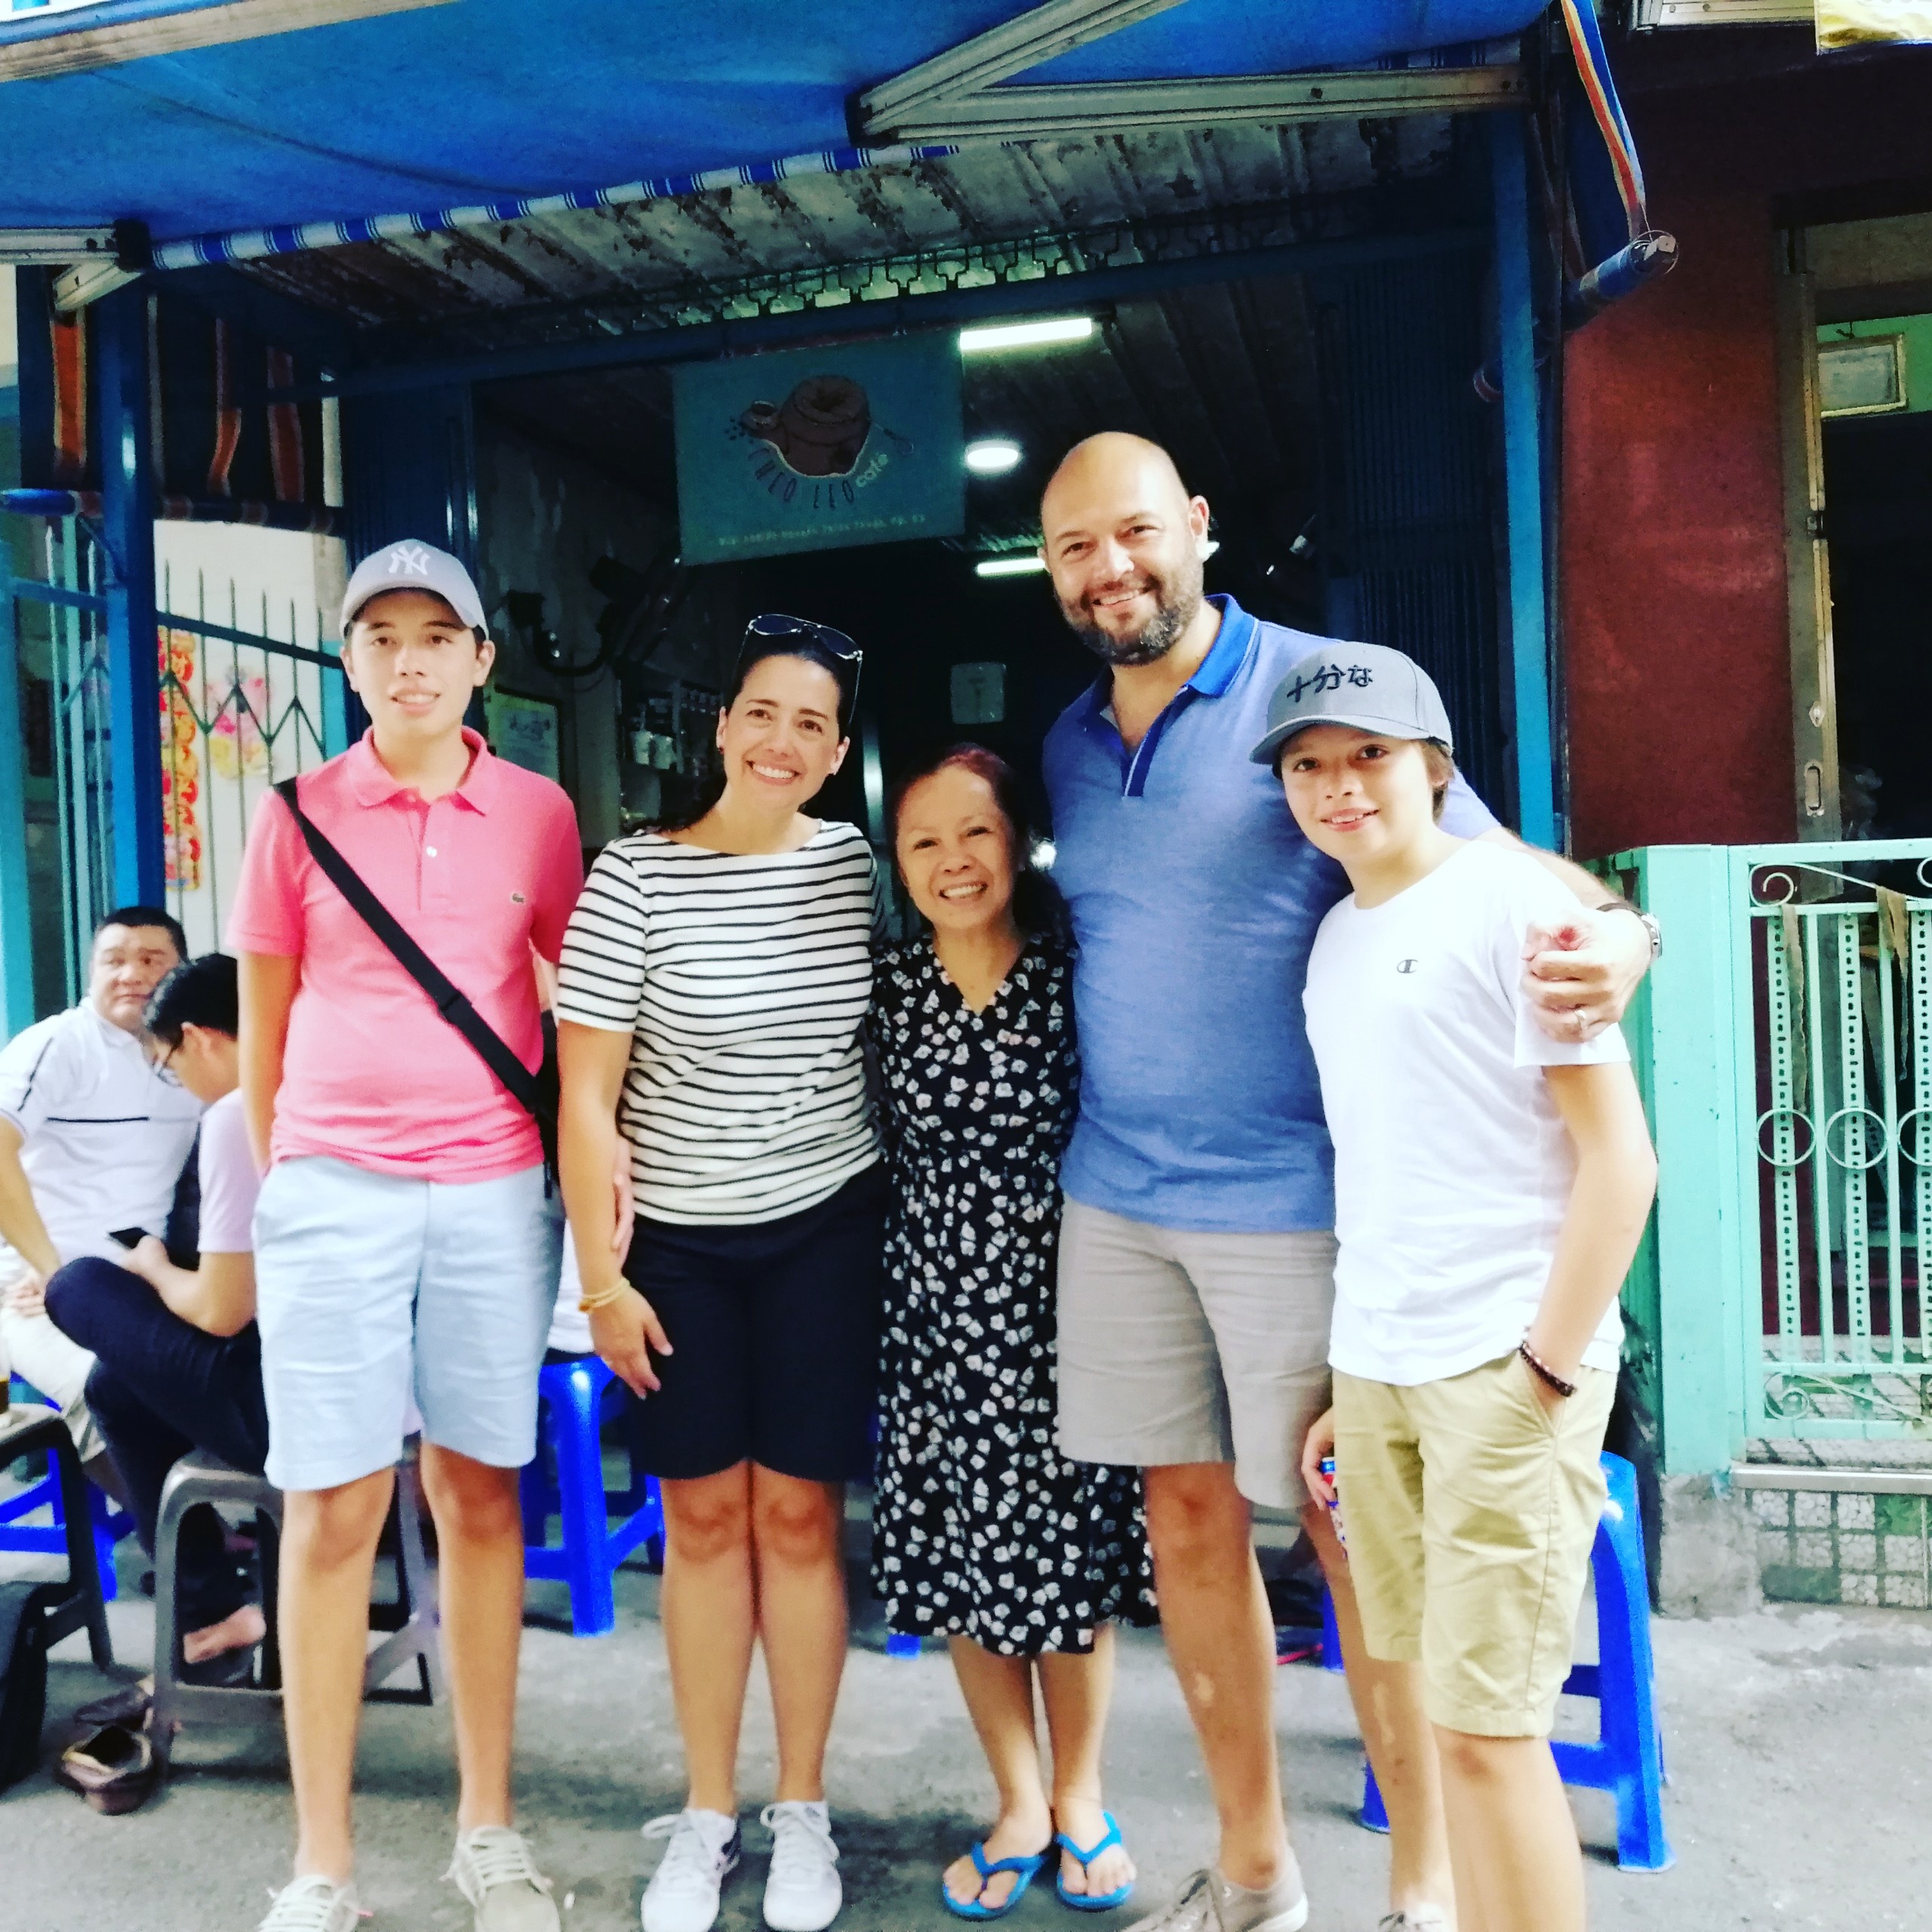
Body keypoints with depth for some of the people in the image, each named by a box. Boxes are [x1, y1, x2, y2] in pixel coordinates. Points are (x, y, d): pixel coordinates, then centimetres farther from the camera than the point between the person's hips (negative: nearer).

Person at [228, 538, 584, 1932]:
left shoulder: (537, 812, 4)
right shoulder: (301, 813, 4)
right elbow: (264, 1019, 10)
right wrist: (277, 1179, 11)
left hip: (496, 1190, 1)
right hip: (335, 1189, 0)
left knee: (481, 1497, 9)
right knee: (334, 1509, 2)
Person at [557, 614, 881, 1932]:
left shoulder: (856, 864, -1)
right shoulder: (636, 877, -9)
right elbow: (586, 1097, -7)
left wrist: (909, 1214, 7)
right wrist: (603, 1279, -7)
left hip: (826, 1231, 1)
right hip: (680, 1242, -1)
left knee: (800, 1513, 6)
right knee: (704, 1518, 8)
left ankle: (802, 1810, 23)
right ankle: (707, 1814, 25)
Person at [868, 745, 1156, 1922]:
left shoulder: (1075, 972, -7)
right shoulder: (892, 989, 1)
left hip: (1057, 1299, -2)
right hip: (939, 1307, 3)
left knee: (1072, 1555, 8)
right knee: (958, 1556, 10)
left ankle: (1080, 1800, 33)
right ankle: (1019, 1807, 32)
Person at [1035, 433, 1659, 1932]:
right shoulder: (1069, 743, 11)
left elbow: (1489, 865, -8)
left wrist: (1615, 930, -30)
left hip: (1294, 1197, -5)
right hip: (1117, 1196, 6)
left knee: (1354, 1533, 4)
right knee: (1187, 1515, 12)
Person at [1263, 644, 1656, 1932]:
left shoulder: (1512, 900, -8)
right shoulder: (1336, 936, 12)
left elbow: (1620, 1158, -11)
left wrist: (1548, 1373, -13)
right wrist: (1351, 1385, 14)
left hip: (1502, 1369, -7)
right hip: (1376, 1367, 7)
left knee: (1486, 1721, 0)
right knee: (1427, 1688, 16)